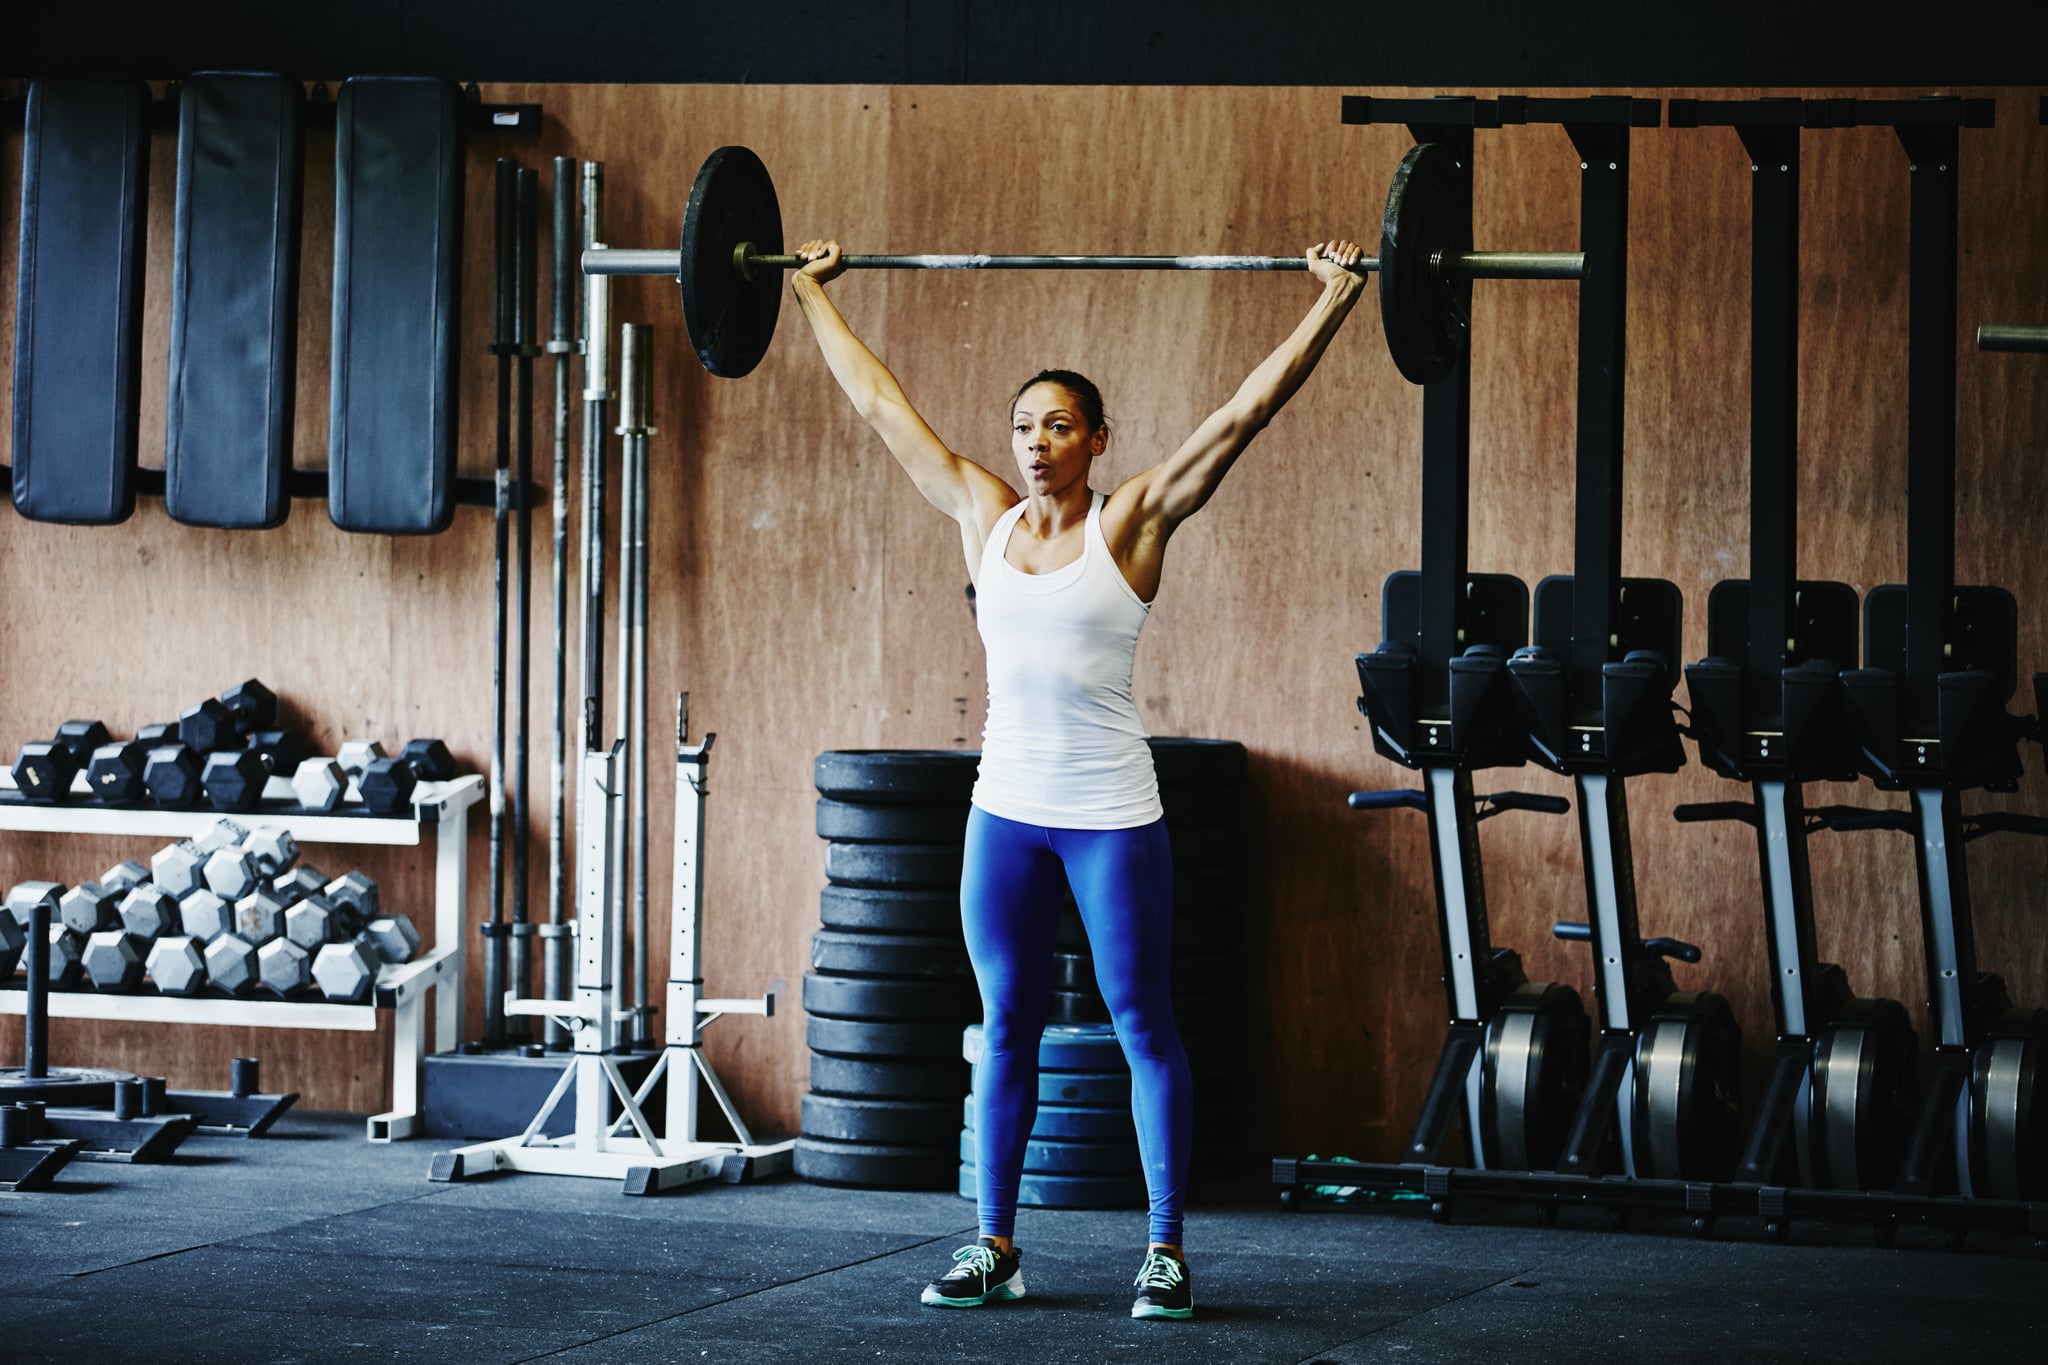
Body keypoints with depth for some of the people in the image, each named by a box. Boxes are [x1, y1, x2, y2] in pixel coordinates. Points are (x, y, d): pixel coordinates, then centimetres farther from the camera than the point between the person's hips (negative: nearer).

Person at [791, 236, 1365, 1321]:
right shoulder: (982, 515, 6)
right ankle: (994, 1244, 17)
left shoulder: (1131, 520, -4)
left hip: (1110, 819, -4)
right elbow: (879, 402, 14)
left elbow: (1246, 411, -8)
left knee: (1143, 1027, 2)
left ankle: (1166, 1251, 8)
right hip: (1006, 812, 4)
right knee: (1006, 1027, 10)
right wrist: (811, 295, 20)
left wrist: (1330, 304, -12)